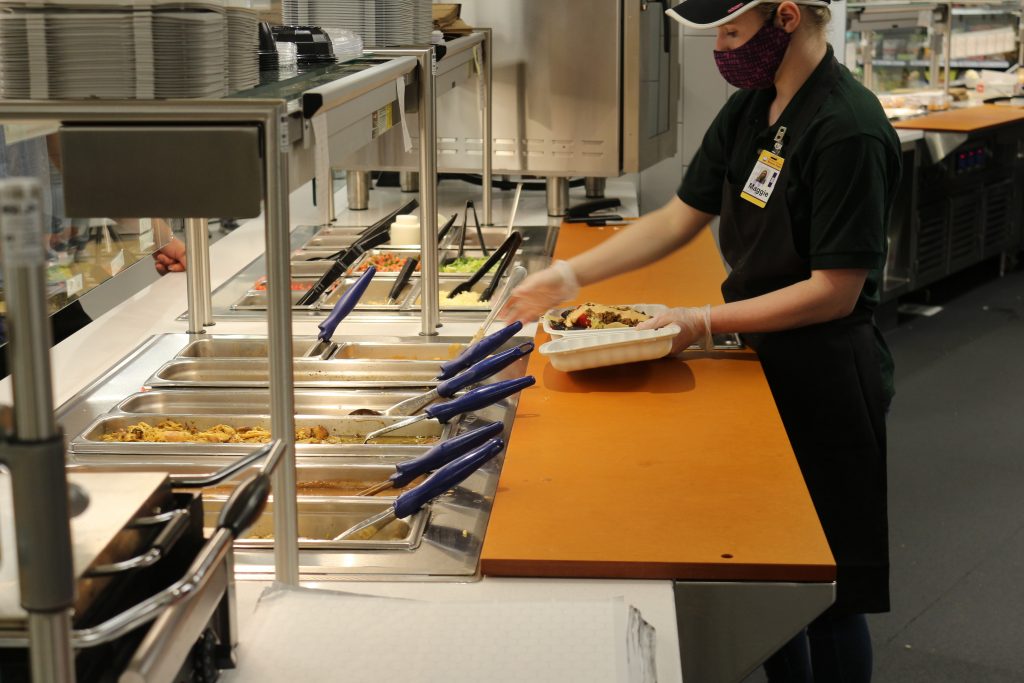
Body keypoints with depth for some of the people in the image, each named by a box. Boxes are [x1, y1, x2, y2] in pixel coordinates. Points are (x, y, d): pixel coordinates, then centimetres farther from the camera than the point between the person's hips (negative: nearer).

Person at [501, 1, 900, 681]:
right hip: (764, 367, 8)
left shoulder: (848, 131, -22)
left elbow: (835, 291, -22)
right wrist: (569, 276, 4)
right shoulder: (751, 110, 5)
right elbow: (680, 218, 10)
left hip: (824, 383, -8)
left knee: (827, 596, 6)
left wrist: (705, 321, -22)